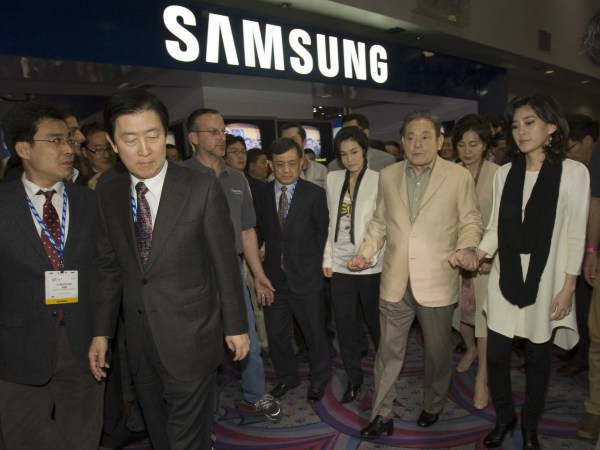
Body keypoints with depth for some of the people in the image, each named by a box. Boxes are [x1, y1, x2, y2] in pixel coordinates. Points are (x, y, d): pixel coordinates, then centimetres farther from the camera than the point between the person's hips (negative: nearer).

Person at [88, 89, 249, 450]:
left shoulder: (203, 189, -13)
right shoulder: (108, 195, 1)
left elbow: (225, 261, -9)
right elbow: (107, 267, 7)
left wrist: (236, 325, -5)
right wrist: (102, 331, 7)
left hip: (191, 337, -5)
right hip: (139, 341, 5)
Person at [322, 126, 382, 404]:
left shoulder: (379, 180, -7)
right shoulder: (333, 179, 6)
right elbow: (332, 221, 10)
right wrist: (328, 257, 7)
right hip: (340, 264, 4)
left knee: (375, 321, 13)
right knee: (344, 323, 10)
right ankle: (353, 377, 28)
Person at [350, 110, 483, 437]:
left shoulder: (459, 176, -4)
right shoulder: (387, 176, 6)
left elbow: (470, 221, 1)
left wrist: (467, 247, -18)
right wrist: (366, 251, -1)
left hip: (436, 282, -2)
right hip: (395, 281, 2)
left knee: (438, 351, 17)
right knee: (388, 351, 12)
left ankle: (433, 406, 42)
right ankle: (382, 416, 28)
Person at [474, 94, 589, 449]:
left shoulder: (573, 172, -5)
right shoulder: (505, 173, 6)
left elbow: (575, 235, -5)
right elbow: (496, 227, 7)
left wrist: (568, 288, -7)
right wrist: (478, 253, -10)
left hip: (545, 280, -3)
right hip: (505, 277, 3)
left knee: (538, 359, 11)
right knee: (496, 355, 7)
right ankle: (504, 416, 33)